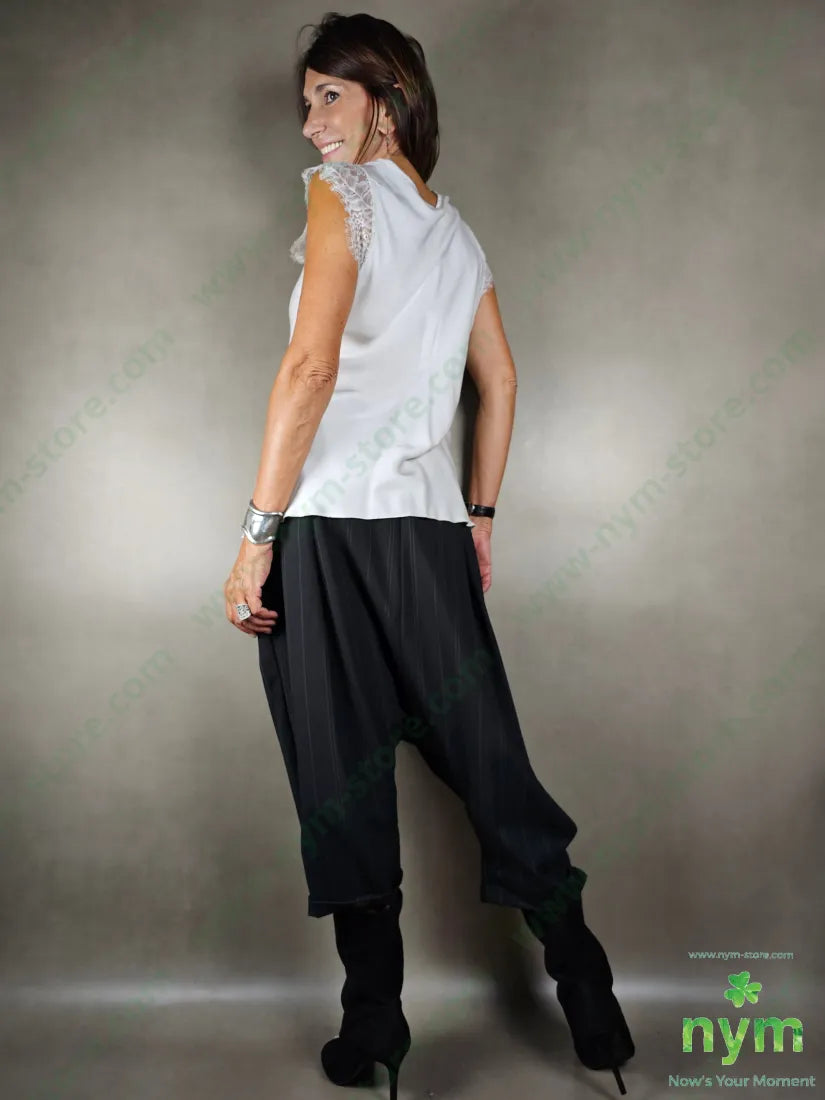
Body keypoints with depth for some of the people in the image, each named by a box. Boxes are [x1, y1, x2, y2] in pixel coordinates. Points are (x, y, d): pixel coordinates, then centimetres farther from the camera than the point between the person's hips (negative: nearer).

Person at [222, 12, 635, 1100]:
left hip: (331, 526, -6)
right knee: (490, 764, 11)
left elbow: (311, 367, -14)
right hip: (431, 526, 6)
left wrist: (256, 533, -14)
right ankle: (592, 1007, 20)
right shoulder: (458, 231, 19)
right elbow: (500, 379, 19)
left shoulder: (343, 193, -2)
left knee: (345, 789, 3)